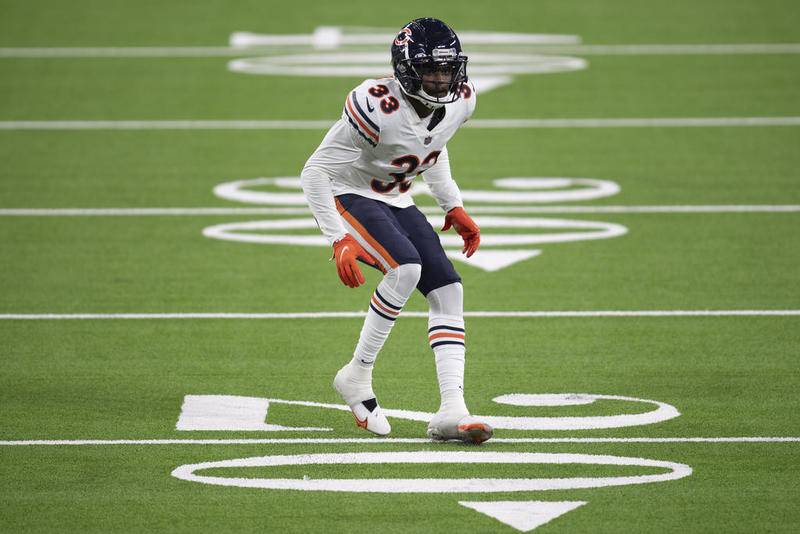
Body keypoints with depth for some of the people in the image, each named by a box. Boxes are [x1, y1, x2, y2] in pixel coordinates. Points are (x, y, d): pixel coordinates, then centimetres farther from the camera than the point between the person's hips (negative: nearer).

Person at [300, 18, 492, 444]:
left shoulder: (459, 101, -8)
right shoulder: (378, 108, -31)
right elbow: (315, 173, -24)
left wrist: (453, 207, 11)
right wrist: (340, 241, -28)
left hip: (395, 202, 7)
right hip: (348, 196, -7)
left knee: (448, 291, -8)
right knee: (406, 267, -30)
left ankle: (451, 411, -10)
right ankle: (357, 378, -13)